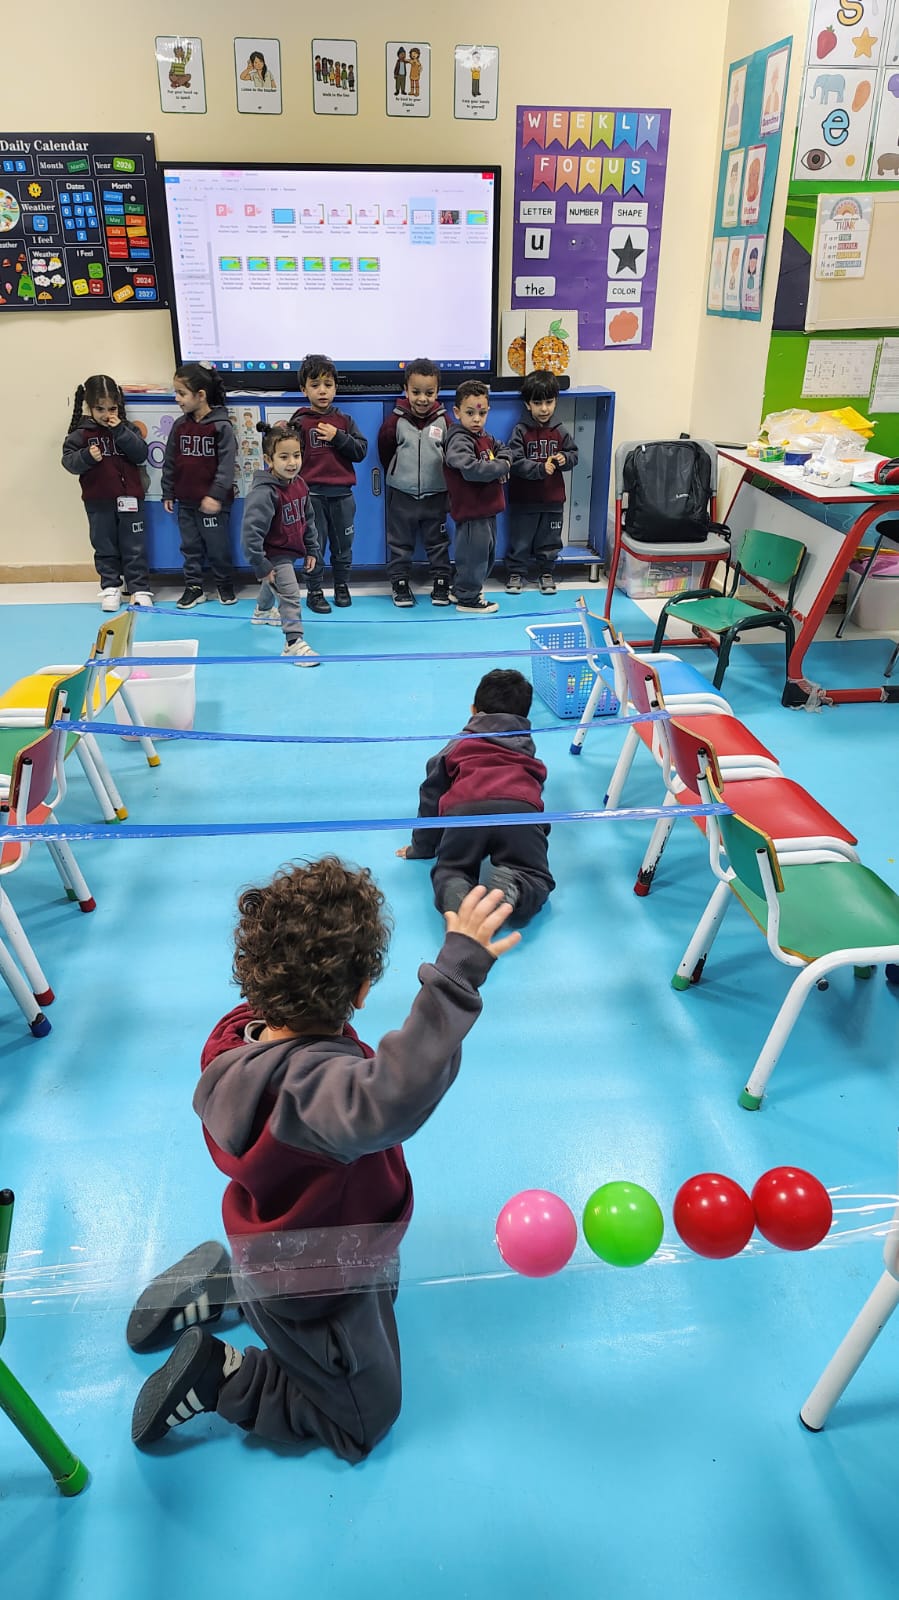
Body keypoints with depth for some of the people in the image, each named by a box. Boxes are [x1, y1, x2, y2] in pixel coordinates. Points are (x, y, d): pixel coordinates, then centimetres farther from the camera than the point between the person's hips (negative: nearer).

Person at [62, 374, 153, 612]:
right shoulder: (81, 433, -2)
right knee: (104, 546, 10)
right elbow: (68, 460, -6)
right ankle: (110, 587, 20)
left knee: (134, 545, 4)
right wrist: (86, 457, -24)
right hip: (98, 500, 0)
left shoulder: (128, 428, 1)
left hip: (129, 497, 0)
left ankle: (139, 588, 10)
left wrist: (120, 431, -18)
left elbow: (141, 454, -10)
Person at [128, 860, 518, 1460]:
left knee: (382, 1290, 37)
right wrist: (456, 969, -68)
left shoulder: (245, 1031, -18)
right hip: (314, 1292, -7)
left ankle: (213, 1285, 29)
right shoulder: (314, 1079, -45)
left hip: (273, 1248, 8)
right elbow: (391, 1100, -68)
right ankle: (217, 1376, 13)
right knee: (366, 1417, 19)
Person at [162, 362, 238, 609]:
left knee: (217, 545, 5)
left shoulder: (221, 426, -11)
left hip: (212, 501, -6)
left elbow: (226, 463, -15)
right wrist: (168, 493, 11)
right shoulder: (180, 426, 6)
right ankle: (193, 587, 20)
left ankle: (225, 585, 22)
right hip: (185, 501, 6)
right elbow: (170, 461, 12)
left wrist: (216, 494, -20)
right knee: (190, 546, 11)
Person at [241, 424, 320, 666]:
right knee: (290, 595, -16)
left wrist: (312, 550, 11)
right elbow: (251, 531, -30)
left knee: (273, 586, 32)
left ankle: (263, 611, 60)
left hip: (291, 552, 9)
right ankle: (293, 642, -8)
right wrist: (260, 566, -28)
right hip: (273, 556, -9)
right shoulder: (264, 492, -29)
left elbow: (308, 519, 11)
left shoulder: (299, 484, -3)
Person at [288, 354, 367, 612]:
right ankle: (314, 591, 14)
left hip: (342, 494, 2)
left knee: (343, 545, 11)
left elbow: (361, 451, 0)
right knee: (315, 545, 4)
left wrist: (338, 437, -13)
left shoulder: (344, 421, 7)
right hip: (312, 494, -2)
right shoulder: (299, 423, 0)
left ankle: (341, 586, 27)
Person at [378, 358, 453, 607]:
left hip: (435, 495, 0)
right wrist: (396, 475, 10)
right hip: (402, 494, 0)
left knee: (438, 541, 10)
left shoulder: (443, 421, -5)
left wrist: (443, 479, 4)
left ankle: (441, 582, 20)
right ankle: (400, 584, 19)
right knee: (400, 542, 8)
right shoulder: (396, 420, -8)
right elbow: (385, 450, 3)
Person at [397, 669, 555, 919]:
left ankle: (457, 899, -18)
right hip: (520, 810, 0)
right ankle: (511, 890, -24)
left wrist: (422, 848, 46)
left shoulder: (457, 745, 36)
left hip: (464, 811, 0)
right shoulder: (527, 750, 41)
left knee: (449, 870, 20)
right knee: (536, 877, 14)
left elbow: (432, 796, 37)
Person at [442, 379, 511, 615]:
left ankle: (470, 589, 34)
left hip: (487, 509, 10)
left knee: (487, 551, 20)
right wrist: (501, 467, -19)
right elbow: (471, 469, -33)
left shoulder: (484, 437, 9)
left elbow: (502, 449, 24)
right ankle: (467, 599, 11)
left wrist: (504, 462, -1)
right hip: (471, 510, -10)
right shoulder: (459, 441, -19)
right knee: (473, 553, -2)